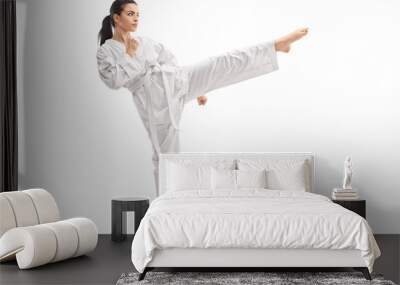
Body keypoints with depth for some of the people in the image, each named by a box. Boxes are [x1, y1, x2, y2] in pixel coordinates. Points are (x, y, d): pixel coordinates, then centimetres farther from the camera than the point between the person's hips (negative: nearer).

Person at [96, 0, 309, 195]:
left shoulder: (147, 43, 14)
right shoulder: (105, 52, 4)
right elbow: (112, 81, -12)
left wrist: (196, 88, 19)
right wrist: (129, 55, -10)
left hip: (174, 81, 3)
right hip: (154, 102, -2)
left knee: (224, 63, -12)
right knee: (164, 155, 3)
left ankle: (278, 44, -13)